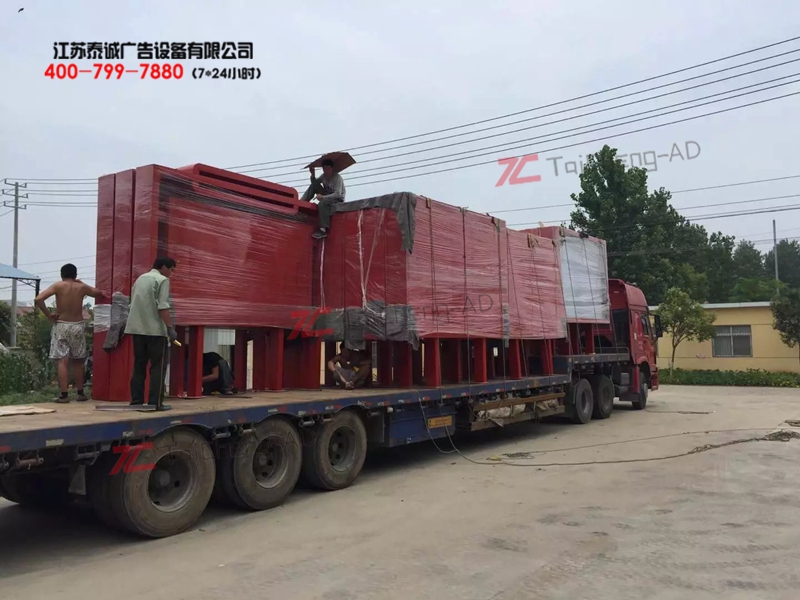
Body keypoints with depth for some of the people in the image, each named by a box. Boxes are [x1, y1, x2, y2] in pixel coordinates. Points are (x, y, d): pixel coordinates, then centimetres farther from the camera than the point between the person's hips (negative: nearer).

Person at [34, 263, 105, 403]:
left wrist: (49, 315, -6)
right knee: (77, 361, 13)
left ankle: (64, 395, -7)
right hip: (77, 326, 2)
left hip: (61, 326, -2)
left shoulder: (58, 286, -5)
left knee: (62, 361, -3)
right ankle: (80, 393, 18)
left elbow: (38, 299, -16)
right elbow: (99, 294, 21)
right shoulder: (82, 287, 2)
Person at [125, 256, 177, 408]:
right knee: (158, 367, -2)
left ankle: (136, 401, 9)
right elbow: (162, 307, -15)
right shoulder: (162, 280, -5)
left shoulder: (140, 279, 18)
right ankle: (154, 402, -5)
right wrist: (170, 328, -15)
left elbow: (131, 305, 20)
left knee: (139, 366, 11)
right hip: (155, 329, -7)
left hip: (137, 329, 7)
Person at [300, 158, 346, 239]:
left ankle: (323, 230, -39)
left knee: (322, 203, -38)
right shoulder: (324, 175, 1)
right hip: (328, 196, 8)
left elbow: (337, 194, -31)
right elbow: (315, 183, 7)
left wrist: (323, 197, -39)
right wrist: (313, 174, -13)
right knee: (313, 186, -5)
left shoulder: (337, 178, -22)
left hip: (338, 200, -8)